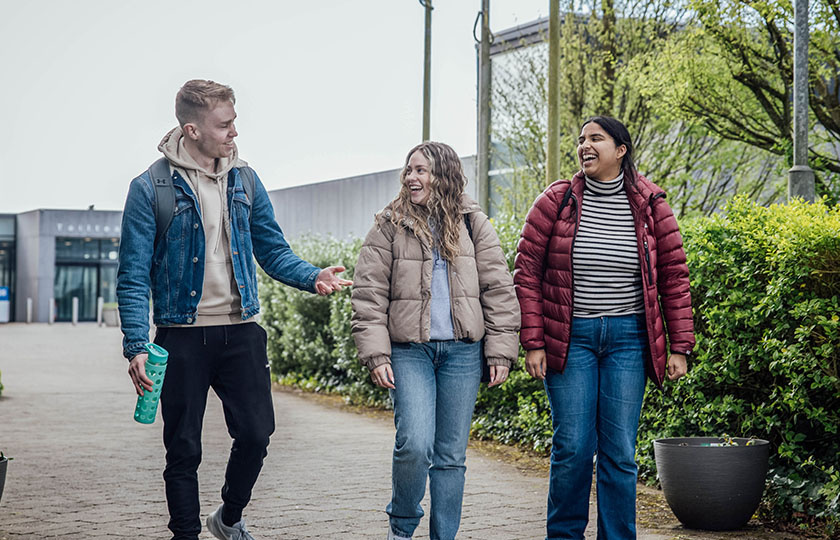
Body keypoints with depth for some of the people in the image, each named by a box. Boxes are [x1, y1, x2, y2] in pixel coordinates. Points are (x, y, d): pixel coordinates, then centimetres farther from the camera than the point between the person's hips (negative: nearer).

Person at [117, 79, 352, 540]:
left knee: (256, 434, 2)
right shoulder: (151, 188, -7)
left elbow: (272, 250, 12)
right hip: (183, 335, -3)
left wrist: (312, 277, -8)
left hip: (240, 332, 3)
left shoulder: (244, 180, 7)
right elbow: (133, 275, -8)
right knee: (184, 449, 4)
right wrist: (136, 346, -17)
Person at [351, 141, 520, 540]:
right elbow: (369, 295, 1)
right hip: (409, 350, -2)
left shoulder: (473, 224, 7)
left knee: (451, 454, 5)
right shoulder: (389, 227, 3)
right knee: (414, 444, -15)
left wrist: (500, 351, 1)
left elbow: (498, 290, 7)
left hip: (462, 352, 2)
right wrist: (376, 354, -8)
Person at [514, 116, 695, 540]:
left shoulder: (650, 206, 3)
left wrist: (679, 347, 1)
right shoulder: (556, 201, -1)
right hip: (569, 337, -1)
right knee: (572, 447, -1)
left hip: (627, 336, 1)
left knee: (619, 451, 2)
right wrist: (533, 342, -7)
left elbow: (674, 277, 6)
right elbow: (527, 273, -1)